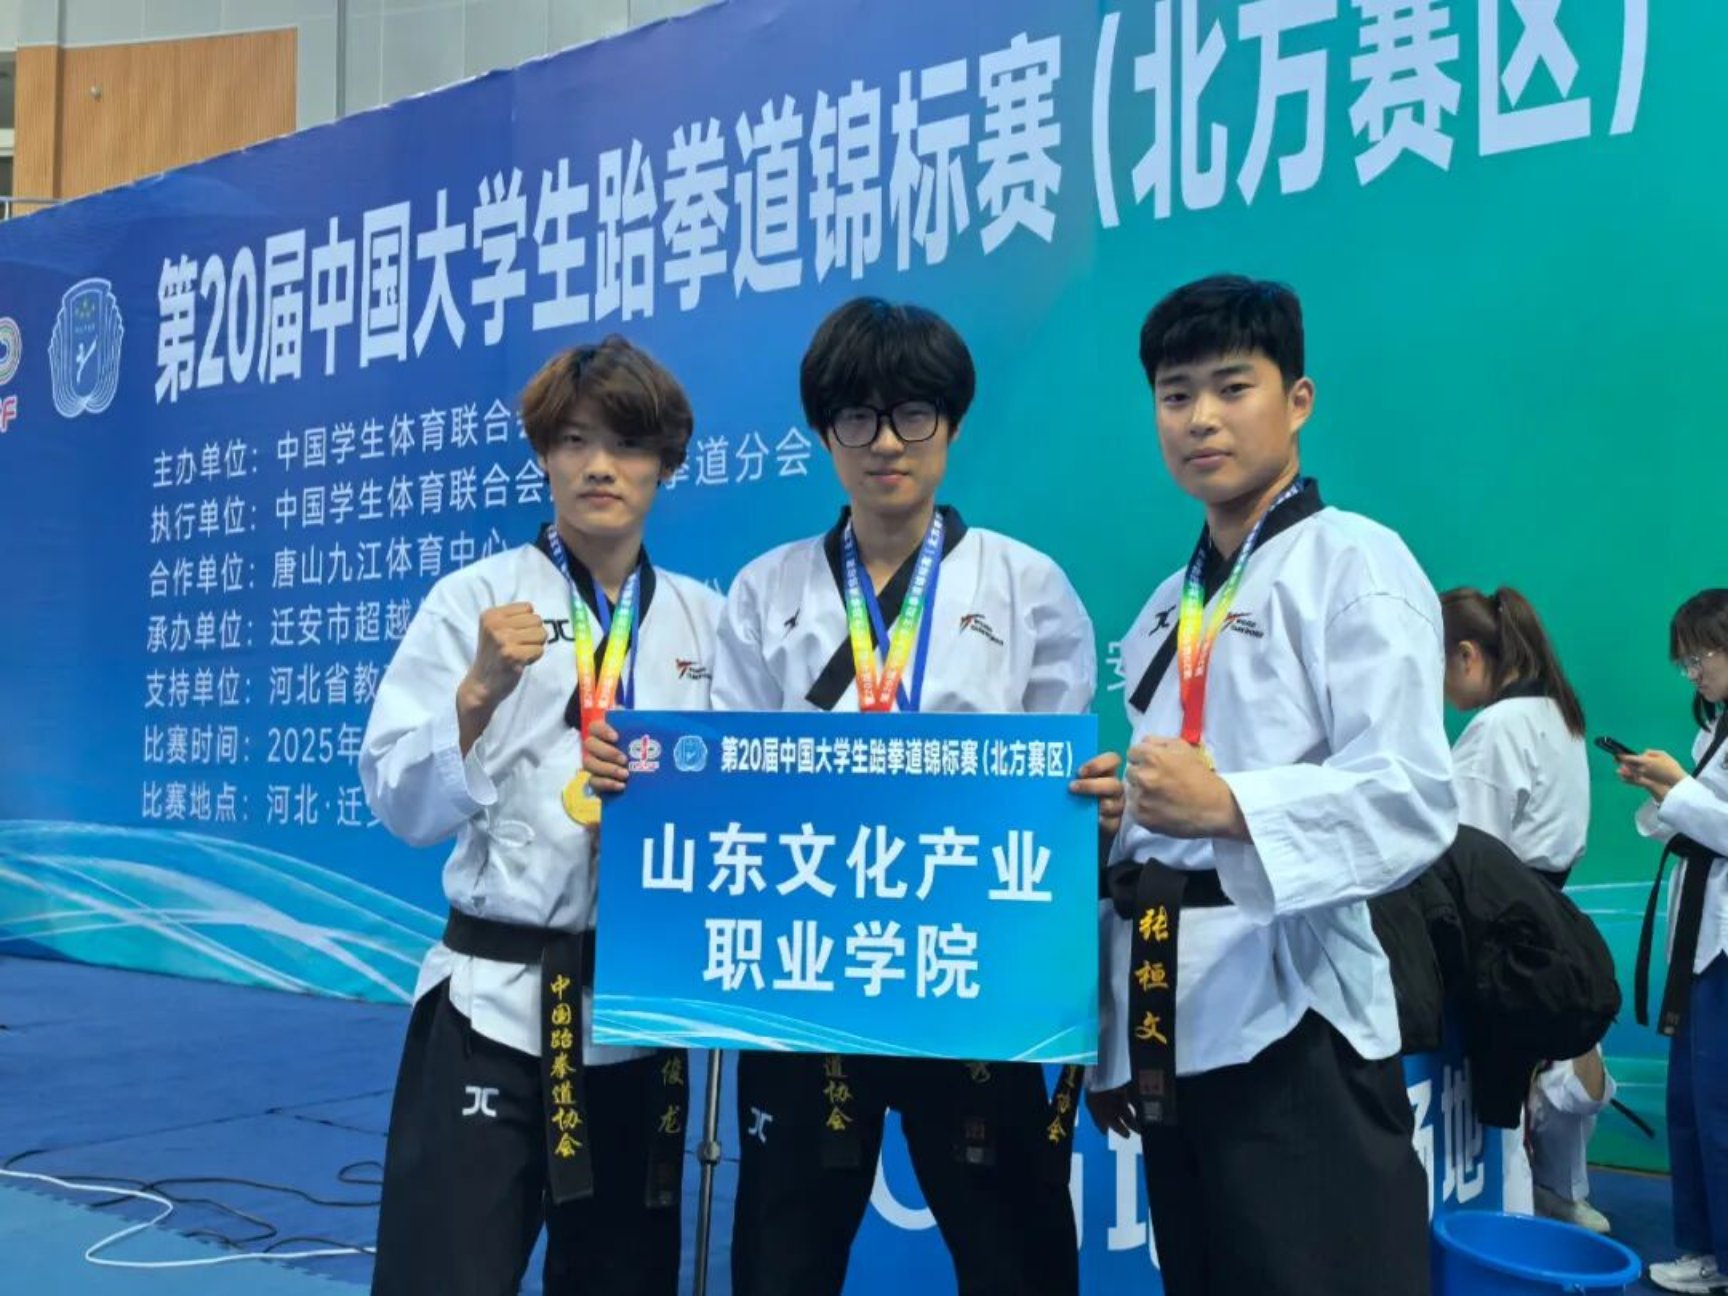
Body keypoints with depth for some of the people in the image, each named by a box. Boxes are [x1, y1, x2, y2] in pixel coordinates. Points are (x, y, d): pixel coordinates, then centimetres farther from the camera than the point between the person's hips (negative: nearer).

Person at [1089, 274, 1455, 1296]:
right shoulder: (1167, 609, 19)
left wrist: (1231, 806, -31)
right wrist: (1107, 1034, 18)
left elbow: (1412, 801, -16)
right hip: (1168, 1025, 7)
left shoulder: (1356, 564, -4)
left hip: (1291, 1022, -7)